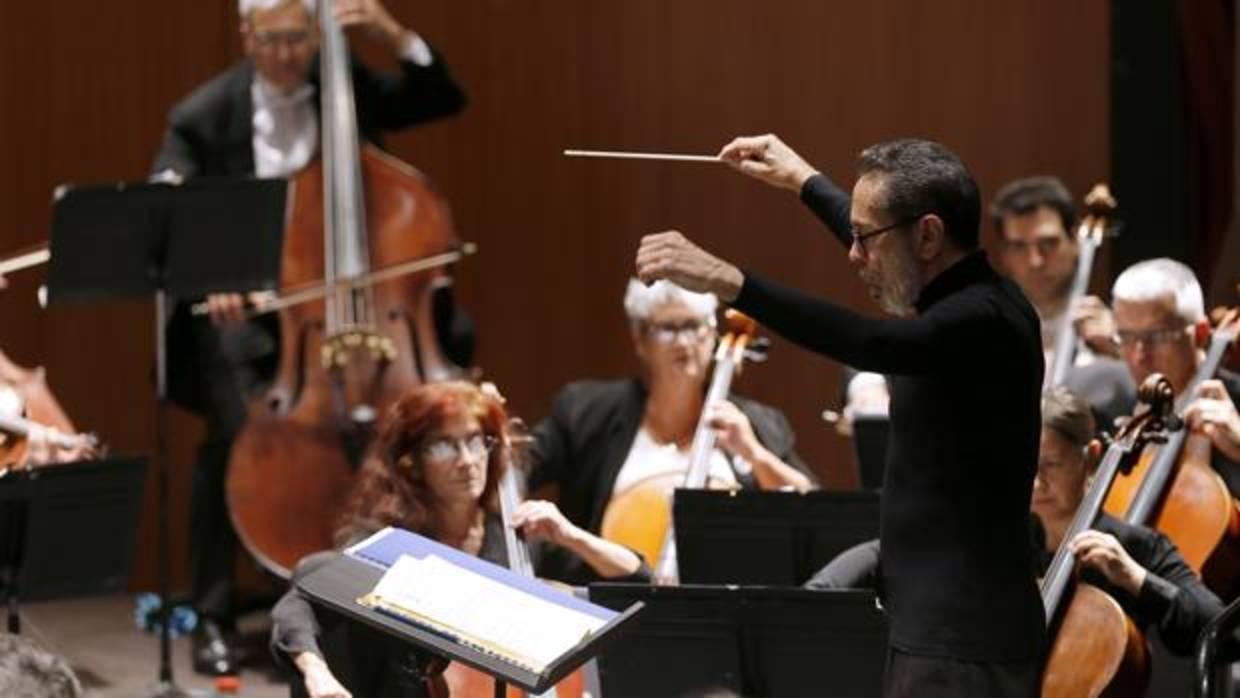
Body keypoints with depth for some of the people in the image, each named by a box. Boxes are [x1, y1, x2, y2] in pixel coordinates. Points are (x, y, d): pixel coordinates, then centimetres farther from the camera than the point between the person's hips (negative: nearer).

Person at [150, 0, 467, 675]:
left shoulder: (348, 89, 4)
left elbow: (444, 98, 4)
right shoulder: (205, 114, -4)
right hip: (240, 304, -3)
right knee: (234, 428, -29)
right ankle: (212, 616, -14)